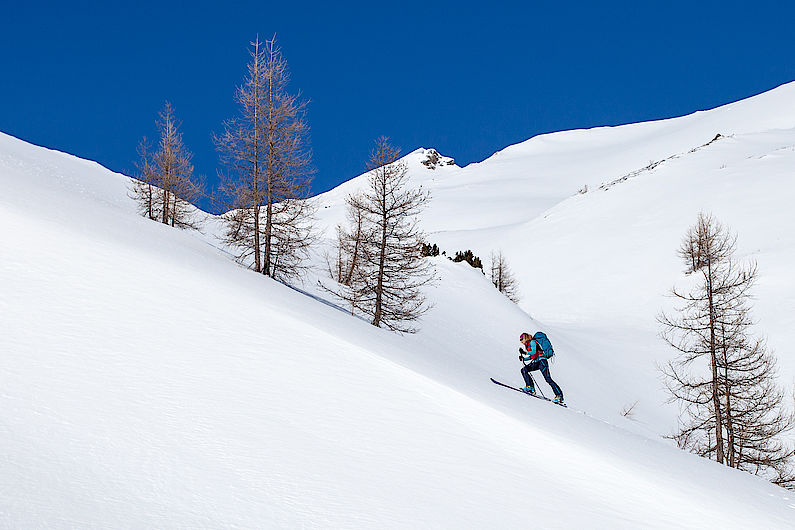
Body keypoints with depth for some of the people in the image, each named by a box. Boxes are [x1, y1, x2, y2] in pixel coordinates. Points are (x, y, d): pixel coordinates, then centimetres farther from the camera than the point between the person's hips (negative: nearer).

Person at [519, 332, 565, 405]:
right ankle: (530, 387, -12)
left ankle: (559, 395, -17)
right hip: (536, 362, 9)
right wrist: (523, 358, 14)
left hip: (542, 361, -9)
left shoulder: (532, 342, -6)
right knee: (524, 370, -5)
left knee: (548, 379, -15)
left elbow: (534, 352, -22)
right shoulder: (528, 345, 20)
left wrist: (525, 352, -23)